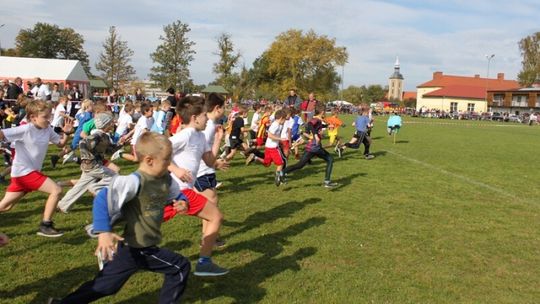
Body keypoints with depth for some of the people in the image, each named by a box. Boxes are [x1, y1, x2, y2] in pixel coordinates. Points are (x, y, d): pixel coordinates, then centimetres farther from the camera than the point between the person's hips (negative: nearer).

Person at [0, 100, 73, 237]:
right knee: (56, 190, -16)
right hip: (24, 172, -8)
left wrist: (66, 133, -3)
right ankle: (45, 226, -7)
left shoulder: (47, 129, 5)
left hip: (28, 172, 8)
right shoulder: (25, 130, -17)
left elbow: (60, 144, 14)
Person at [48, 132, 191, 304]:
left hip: (141, 248, 8)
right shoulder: (134, 181, -23)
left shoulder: (166, 180, 3)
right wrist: (103, 232, -38)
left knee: (106, 285, 18)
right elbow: (103, 199, -28)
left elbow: (176, 196, 21)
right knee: (181, 268, -1)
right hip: (135, 249, -8)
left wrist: (182, 202, -3)